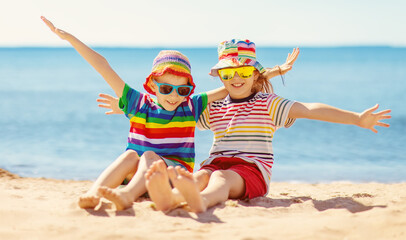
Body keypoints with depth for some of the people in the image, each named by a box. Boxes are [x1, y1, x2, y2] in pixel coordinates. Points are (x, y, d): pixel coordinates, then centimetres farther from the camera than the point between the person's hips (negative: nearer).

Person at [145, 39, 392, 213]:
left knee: (222, 178, -38)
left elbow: (308, 109, -2)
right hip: (217, 162, 3)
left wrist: (357, 118, -11)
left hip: (252, 167, -3)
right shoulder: (213, 110, 22)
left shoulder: (268, 103, 10)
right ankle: (168, 194, -69)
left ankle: (200, 200, -75)